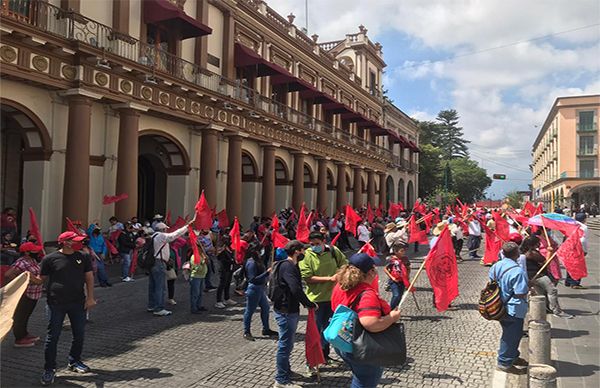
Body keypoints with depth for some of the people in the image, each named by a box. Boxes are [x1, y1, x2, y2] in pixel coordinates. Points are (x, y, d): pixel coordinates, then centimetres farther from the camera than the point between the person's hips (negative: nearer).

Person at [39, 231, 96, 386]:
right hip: (56, 304, -3)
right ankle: (49, 369, 16)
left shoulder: (83, 258, 4)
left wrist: (90, 297, 1)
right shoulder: (50, 259, -6)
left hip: (78, 303, 3)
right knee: (52, 336, 2)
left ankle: (74, 361, 31)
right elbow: (43, 278, 2)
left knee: (79, 334, 11)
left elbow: (89, 277, 7)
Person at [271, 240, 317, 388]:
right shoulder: (287, 266, -20)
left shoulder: (290, 265, 14)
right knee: (285, 344, -2)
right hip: (285, 311, -11)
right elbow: (296, 290, -28)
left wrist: (306, 303, 12)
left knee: (287, 343, 23)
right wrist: (310, 304, -18)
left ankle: (285, 371, 39)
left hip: (289, 310, 11)